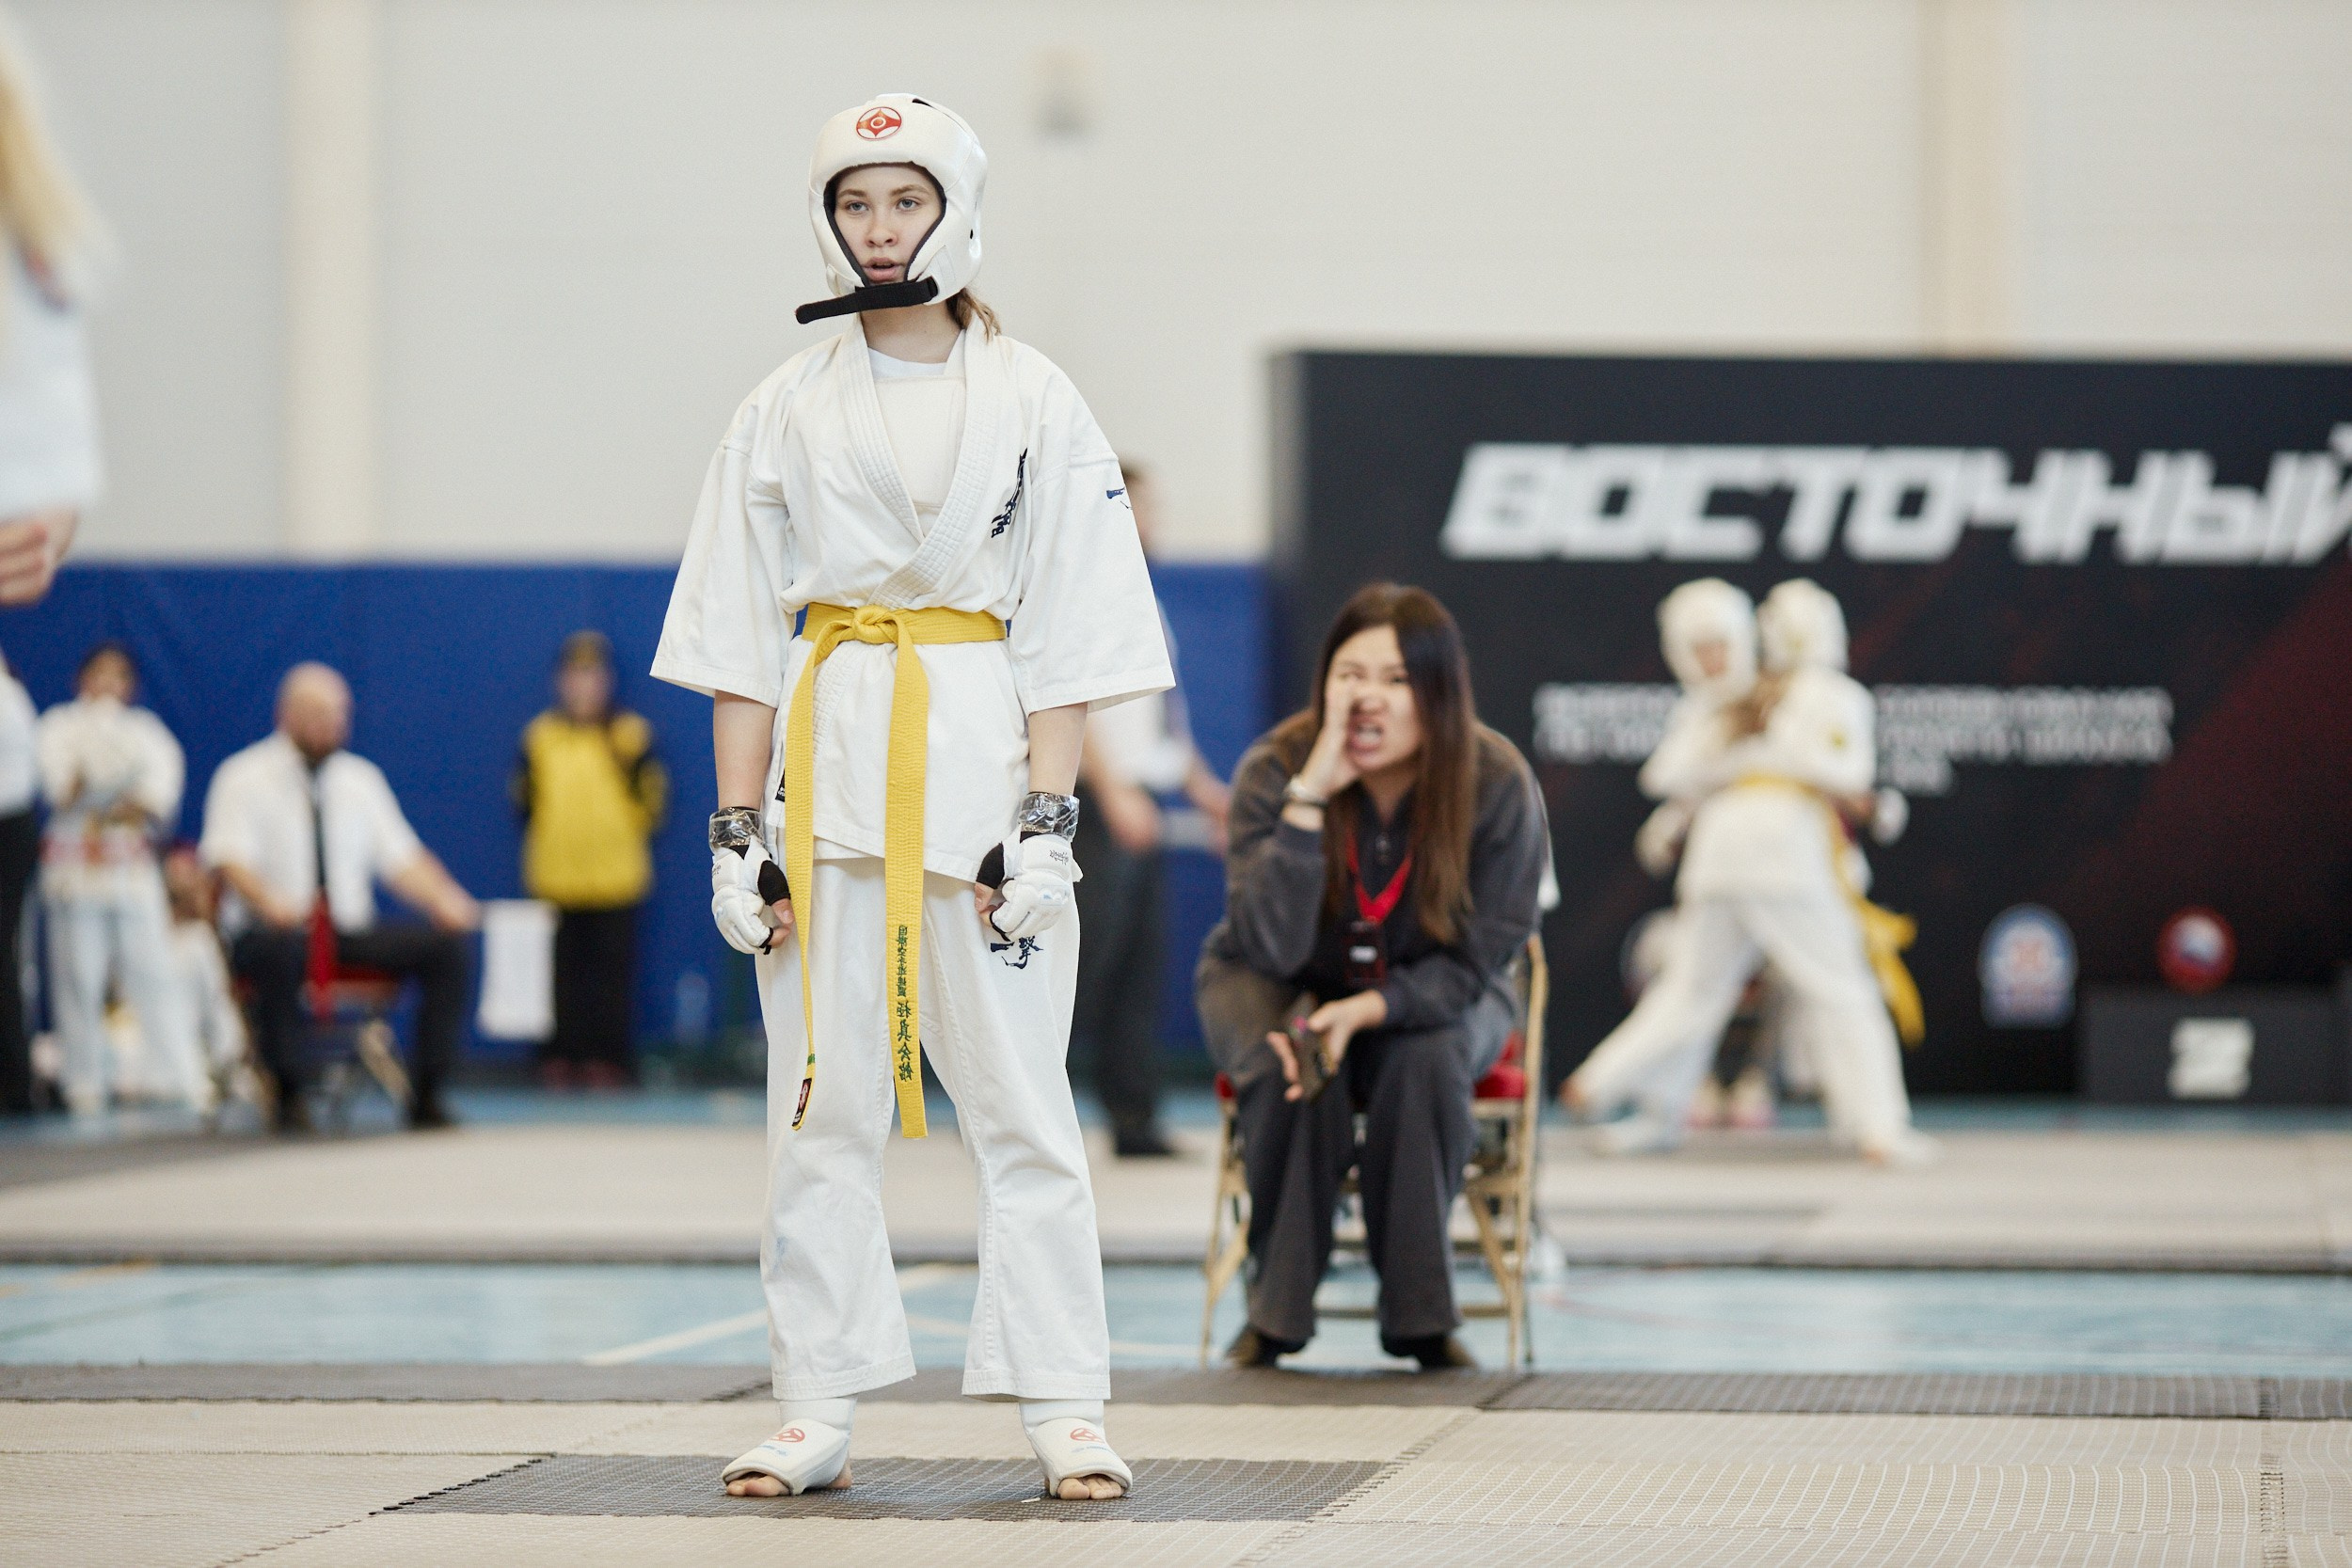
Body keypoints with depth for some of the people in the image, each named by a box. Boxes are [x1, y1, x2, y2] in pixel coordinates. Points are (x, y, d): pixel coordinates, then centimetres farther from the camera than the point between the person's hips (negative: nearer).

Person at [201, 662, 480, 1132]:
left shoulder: (360, 777, 14)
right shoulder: (244, 777, 0)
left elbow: (401, 857, 11)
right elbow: (229, 858, -13)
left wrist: (445, 900, -9)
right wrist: (267, 900, -35)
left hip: (352, 932, 5)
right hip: (267, 931, -5)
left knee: (448, 947, -18)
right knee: (281, 950, -41)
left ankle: (427, 1097, -16)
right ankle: (288, 1098, -29)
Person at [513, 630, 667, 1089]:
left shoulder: (630, 734, 3)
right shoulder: (540, 736, 7)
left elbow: (650, 798, 3)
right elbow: (526, 801, 10)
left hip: (615, 877, -1)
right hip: (555, 879, 1)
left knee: (613, 973, 0)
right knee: (562, 974, 4)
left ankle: (608, 1058, 5)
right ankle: (561, 1056, 10)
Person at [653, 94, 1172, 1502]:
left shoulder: (1035, 404, 3)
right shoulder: (788, 411, 9)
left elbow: (1069, 635, -1)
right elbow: (740, 639, 8)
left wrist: (1045, 818, -10)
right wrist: (739, 829, 0)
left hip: (984, 762, -2)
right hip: (827, 771, 2)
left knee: (1021, 1098, -3)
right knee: (823, 1104, 3)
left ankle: (1066, 1410, 2)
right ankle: (819, 1412, 9)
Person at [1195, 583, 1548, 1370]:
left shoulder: (1499, 786, -22)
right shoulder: (1274, 770, -22)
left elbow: (1473, 960, -16)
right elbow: (1271, 949, -31)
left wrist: (1369, 1009, -34)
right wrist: (1309, 798, -39)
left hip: (1429, 996, 0)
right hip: (1279, 988, 0)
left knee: (1426, 1062, -32)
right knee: (1290, 1068, -32)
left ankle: (1419, 1312, -20)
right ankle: (1275, 1308, -17)